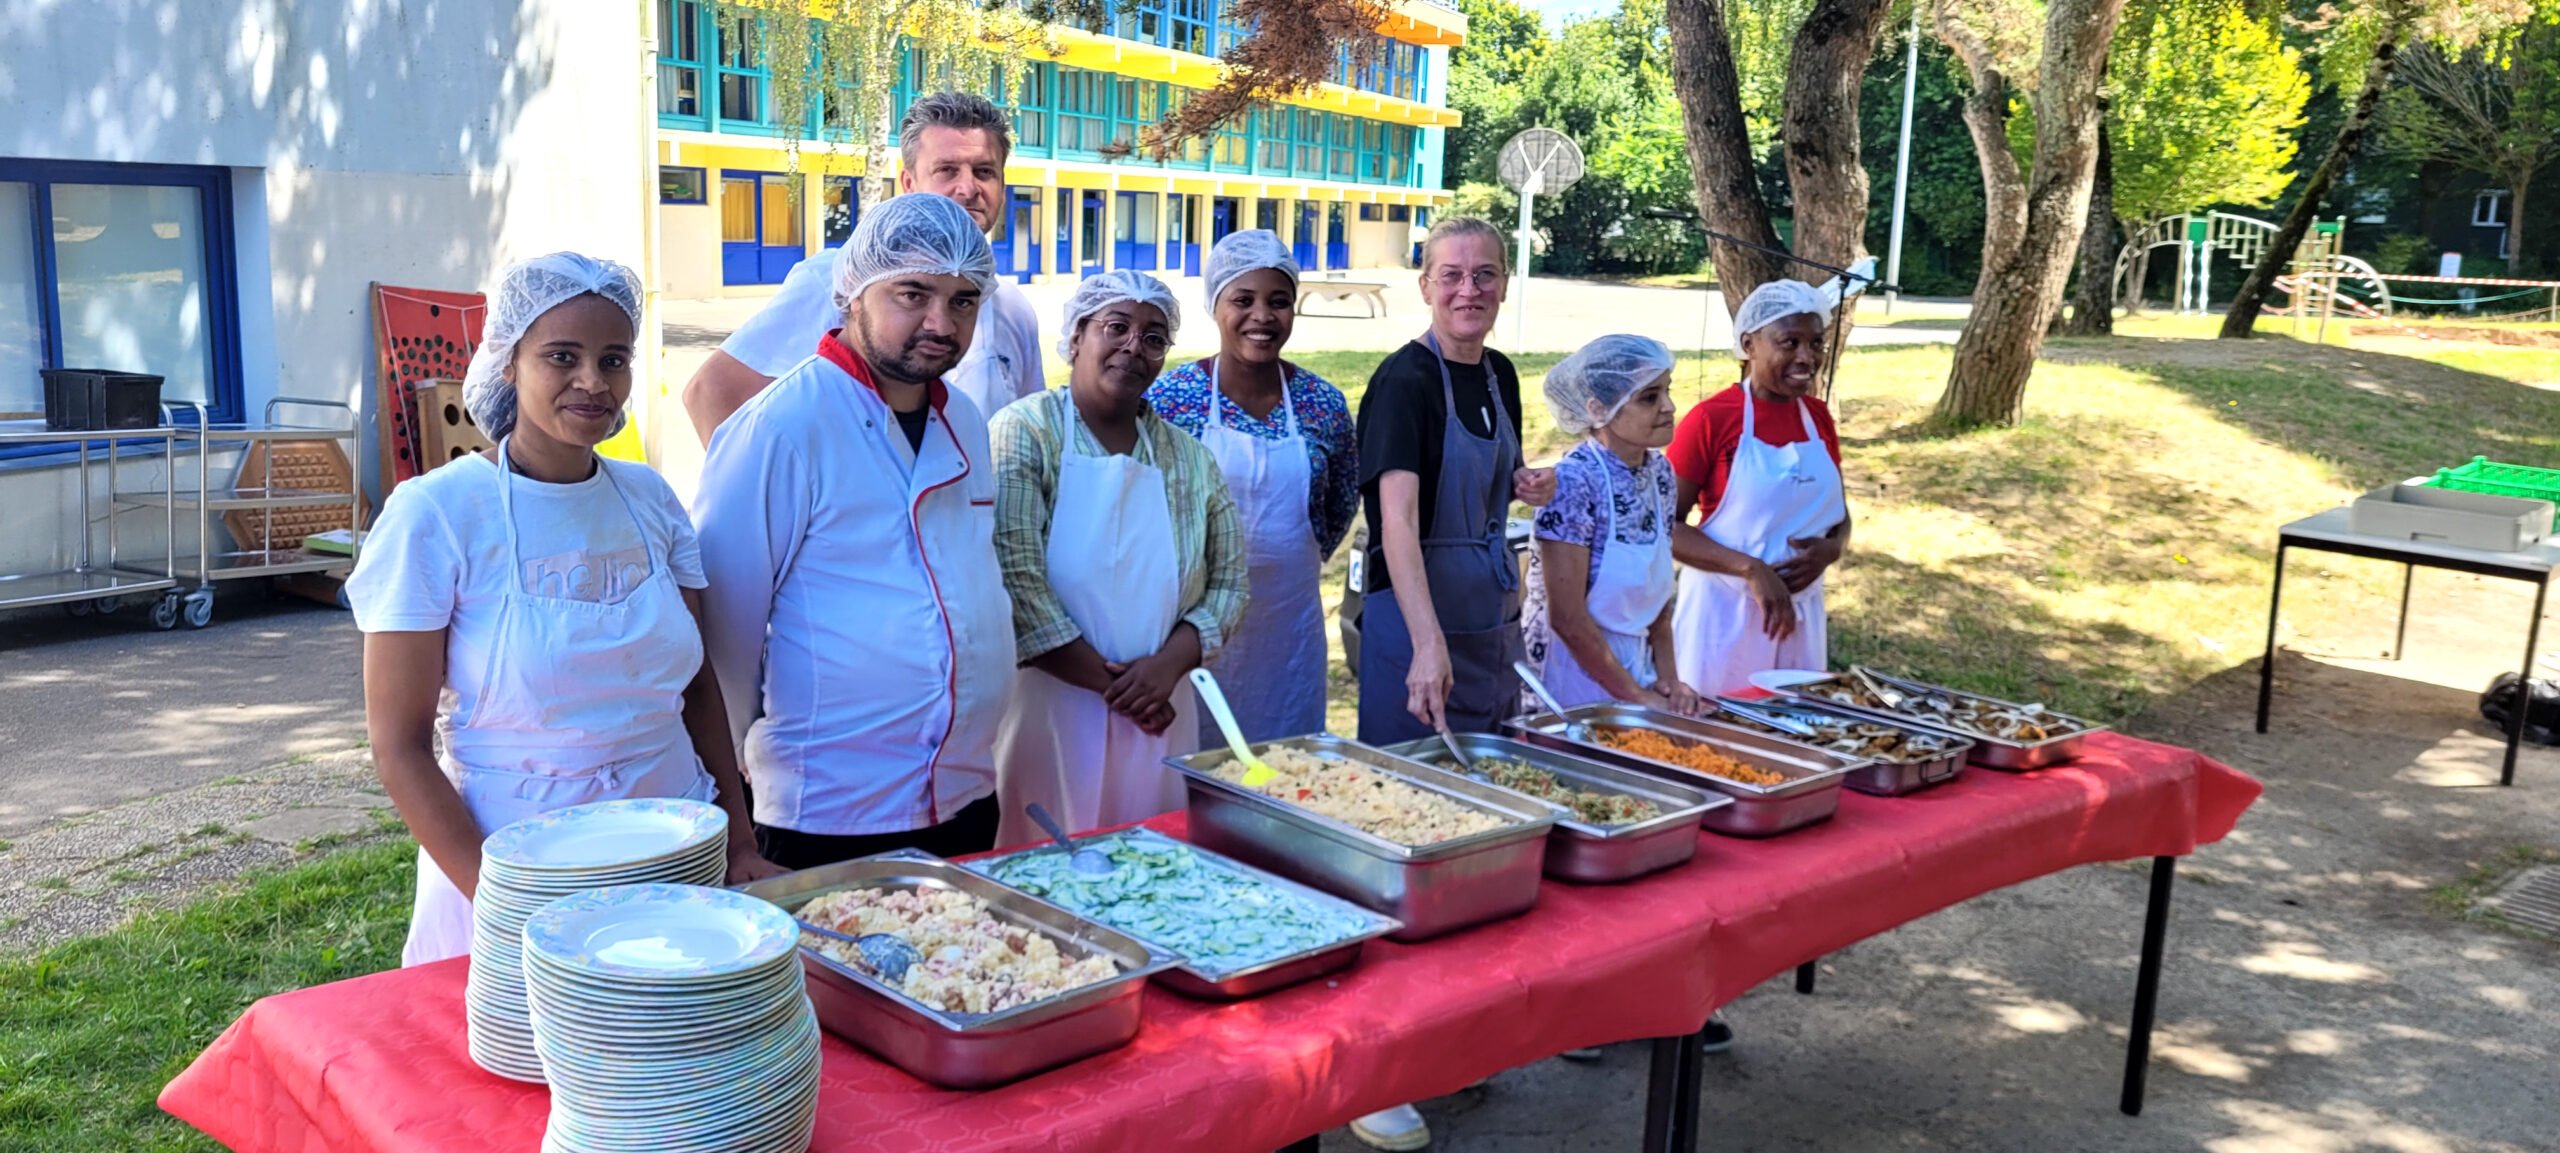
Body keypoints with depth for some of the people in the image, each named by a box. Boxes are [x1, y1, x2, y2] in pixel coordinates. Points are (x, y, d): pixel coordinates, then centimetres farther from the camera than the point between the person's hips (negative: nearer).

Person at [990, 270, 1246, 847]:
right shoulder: (1024, 433, -6)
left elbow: (1229, 580, 7)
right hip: (1049, 705, -4)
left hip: (1158, 719, 4)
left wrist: (1168, 665, -11)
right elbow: (1016, 580, -14)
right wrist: (1109, 683, -13)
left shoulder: (1189, 459, 8)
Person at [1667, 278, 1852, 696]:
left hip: (1799, 611, 5)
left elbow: (1839, 517, 16)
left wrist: (1829, 550, -6)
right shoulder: (1711, 419, -11)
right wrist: (1751, 568, -21)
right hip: (1724, 611, -5)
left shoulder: (1819, 417, 6)